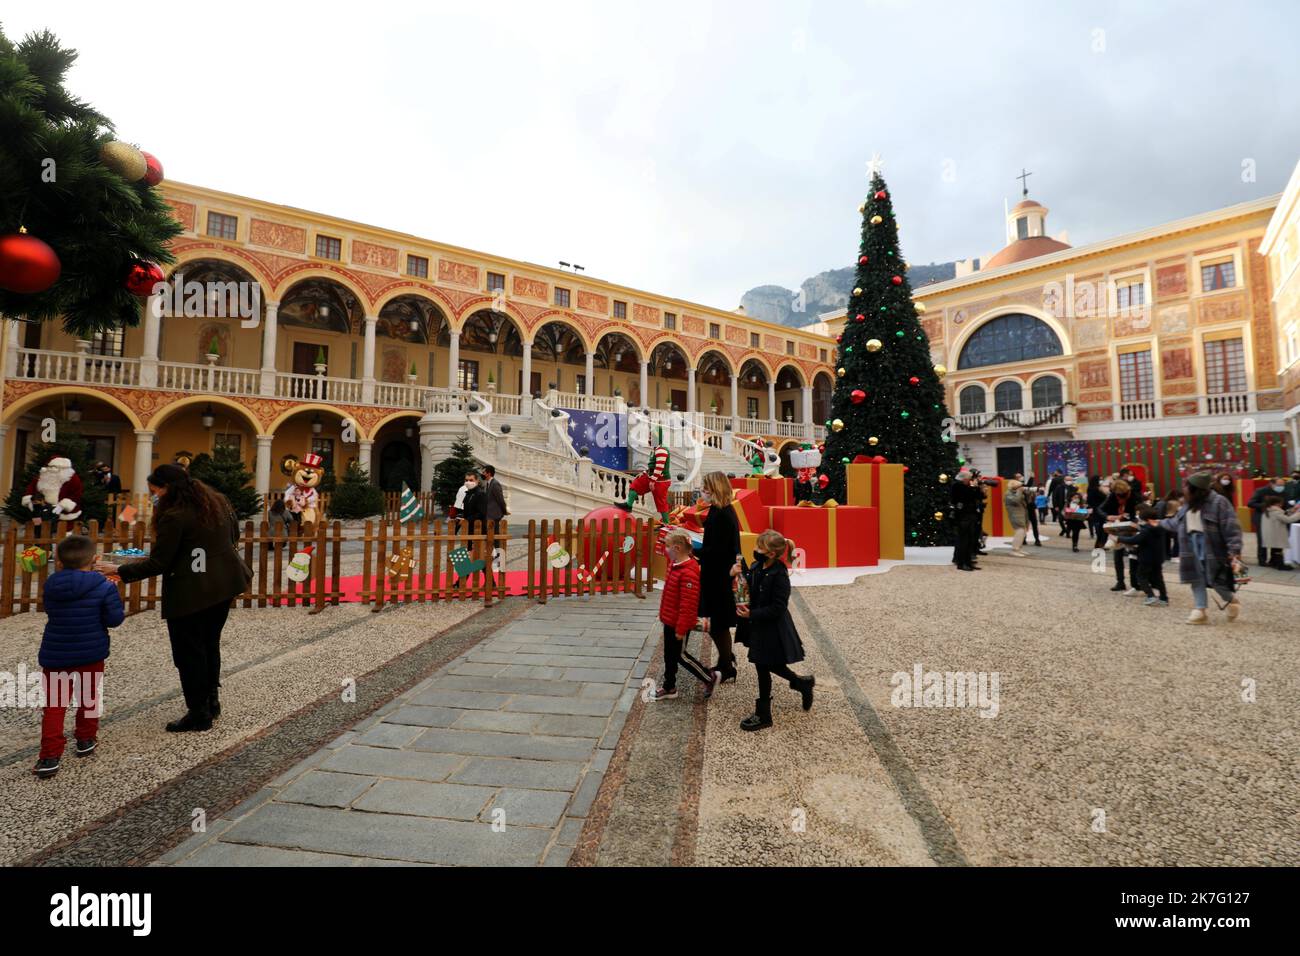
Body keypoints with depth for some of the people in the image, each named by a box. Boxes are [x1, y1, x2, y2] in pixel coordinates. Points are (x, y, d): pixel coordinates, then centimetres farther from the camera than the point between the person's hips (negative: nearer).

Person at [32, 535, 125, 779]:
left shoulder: (50, 585, -4)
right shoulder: (103, 587, -16)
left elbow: (49, 611, 12)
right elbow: (115, 618, -14)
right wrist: (112, 592, 2)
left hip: (55, 654, 2)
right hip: (91, 653, -2)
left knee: (54, 704, 6)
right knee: (89, 697, 19)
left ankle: (50, 756, 2)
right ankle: (86, 739, 31)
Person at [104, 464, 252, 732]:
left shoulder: (174, 516, -18)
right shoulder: (217, 501, 5)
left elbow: (157, 564, -15)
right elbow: (234, 534, 17)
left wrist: (120, 570, -4)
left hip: (190, 593, -8)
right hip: (223, 586, 8)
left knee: (189, 652, 7)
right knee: (210, 644, 21)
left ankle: (198, 714, 17)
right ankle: (211, 701, 32)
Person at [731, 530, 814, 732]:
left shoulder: (779, 576, -23)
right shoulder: (756, 567, 0)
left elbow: (777, 608, -23)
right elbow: (747, 589, 8)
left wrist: (751, 614, -26)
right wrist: (736, 575, -9)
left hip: (772, 629, -8)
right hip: (759, 626, 8)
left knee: (764, 668, 5)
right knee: (769, 665, 21)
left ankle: (763, 715, 23)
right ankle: (803, 684, 45)